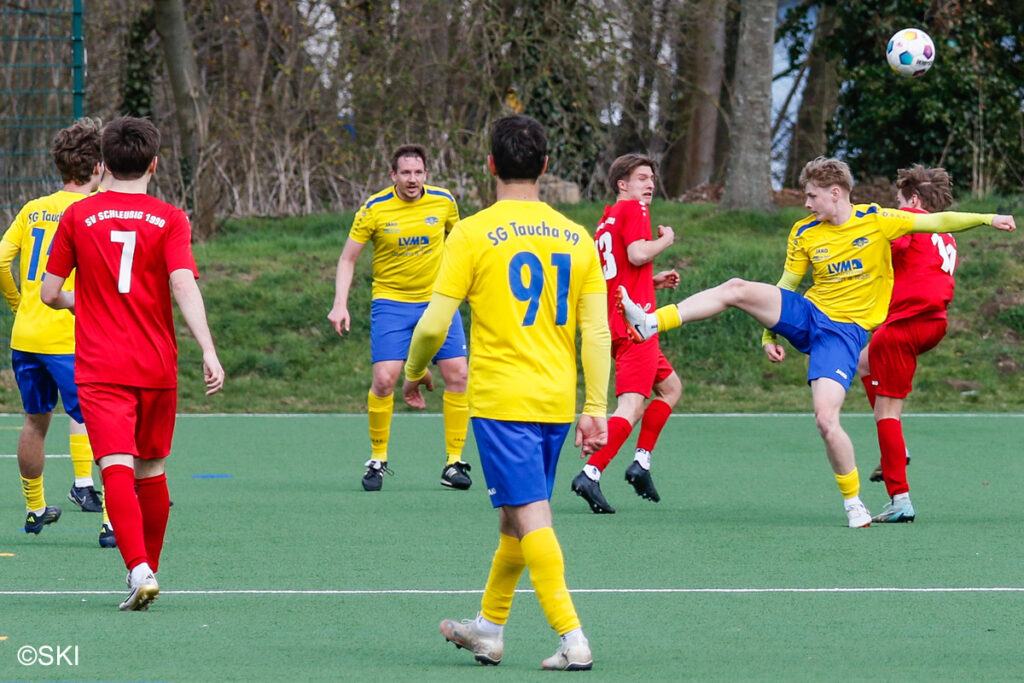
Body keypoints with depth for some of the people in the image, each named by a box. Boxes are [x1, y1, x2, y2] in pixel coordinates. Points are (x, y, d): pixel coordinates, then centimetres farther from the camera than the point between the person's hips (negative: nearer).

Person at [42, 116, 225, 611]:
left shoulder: (78, 216, 2)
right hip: (157, 366, 1)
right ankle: (148, 567, 28)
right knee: (152, 472, 17)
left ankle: (139, 569, -30)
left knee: (117, 468, -12)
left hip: (99, 368, -1)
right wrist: (208, 351, -18)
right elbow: (184, 286, -14)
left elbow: (49, 293, 6)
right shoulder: (169, 220, -1)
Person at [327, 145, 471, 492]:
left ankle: (454, 462, 4)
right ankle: (377, 459, 4)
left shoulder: (443, 202, -3)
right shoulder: (374, 209, -9)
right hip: (391, 302, -2)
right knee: (384, 379, -14)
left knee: (457, 375, -7)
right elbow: (348, 258, -2)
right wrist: (340, 304, -12)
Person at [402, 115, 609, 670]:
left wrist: (414, 373, 12)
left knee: (530, 517, -7)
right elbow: (597, 333, 2)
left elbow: (434, 324, -7)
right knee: (514, 518, 18)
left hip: (501, 399, -5)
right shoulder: (576, 238, 6)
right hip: (556, 403, 5)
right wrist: (595, 410, 6)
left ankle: (572, 639, -16)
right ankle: (489, 628, 29)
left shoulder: (473, 233, -7)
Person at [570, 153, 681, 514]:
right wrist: (666, 240, -3)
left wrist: (654, 281, 22)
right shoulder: (633, 210, -5)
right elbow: (637, 254, -20)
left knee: (670, 386, 24)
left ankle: (641, 461, 17)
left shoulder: (605, 223, 21)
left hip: (616, 320, 10)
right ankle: (591, 474, -26)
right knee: (631, 408, -15)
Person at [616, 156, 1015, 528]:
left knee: (826, 419, -20)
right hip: (807, 315, 4)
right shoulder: (804, 233, 5)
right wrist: (769, 332, 7)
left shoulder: (876, 221, -5)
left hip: (846, 329, -4)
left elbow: (937, 222, -7)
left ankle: (853, 502, -2)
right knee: (736, 289, -19)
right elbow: (784, 288, 14)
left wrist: (988, 219, -18)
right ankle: (651, 324, -19)